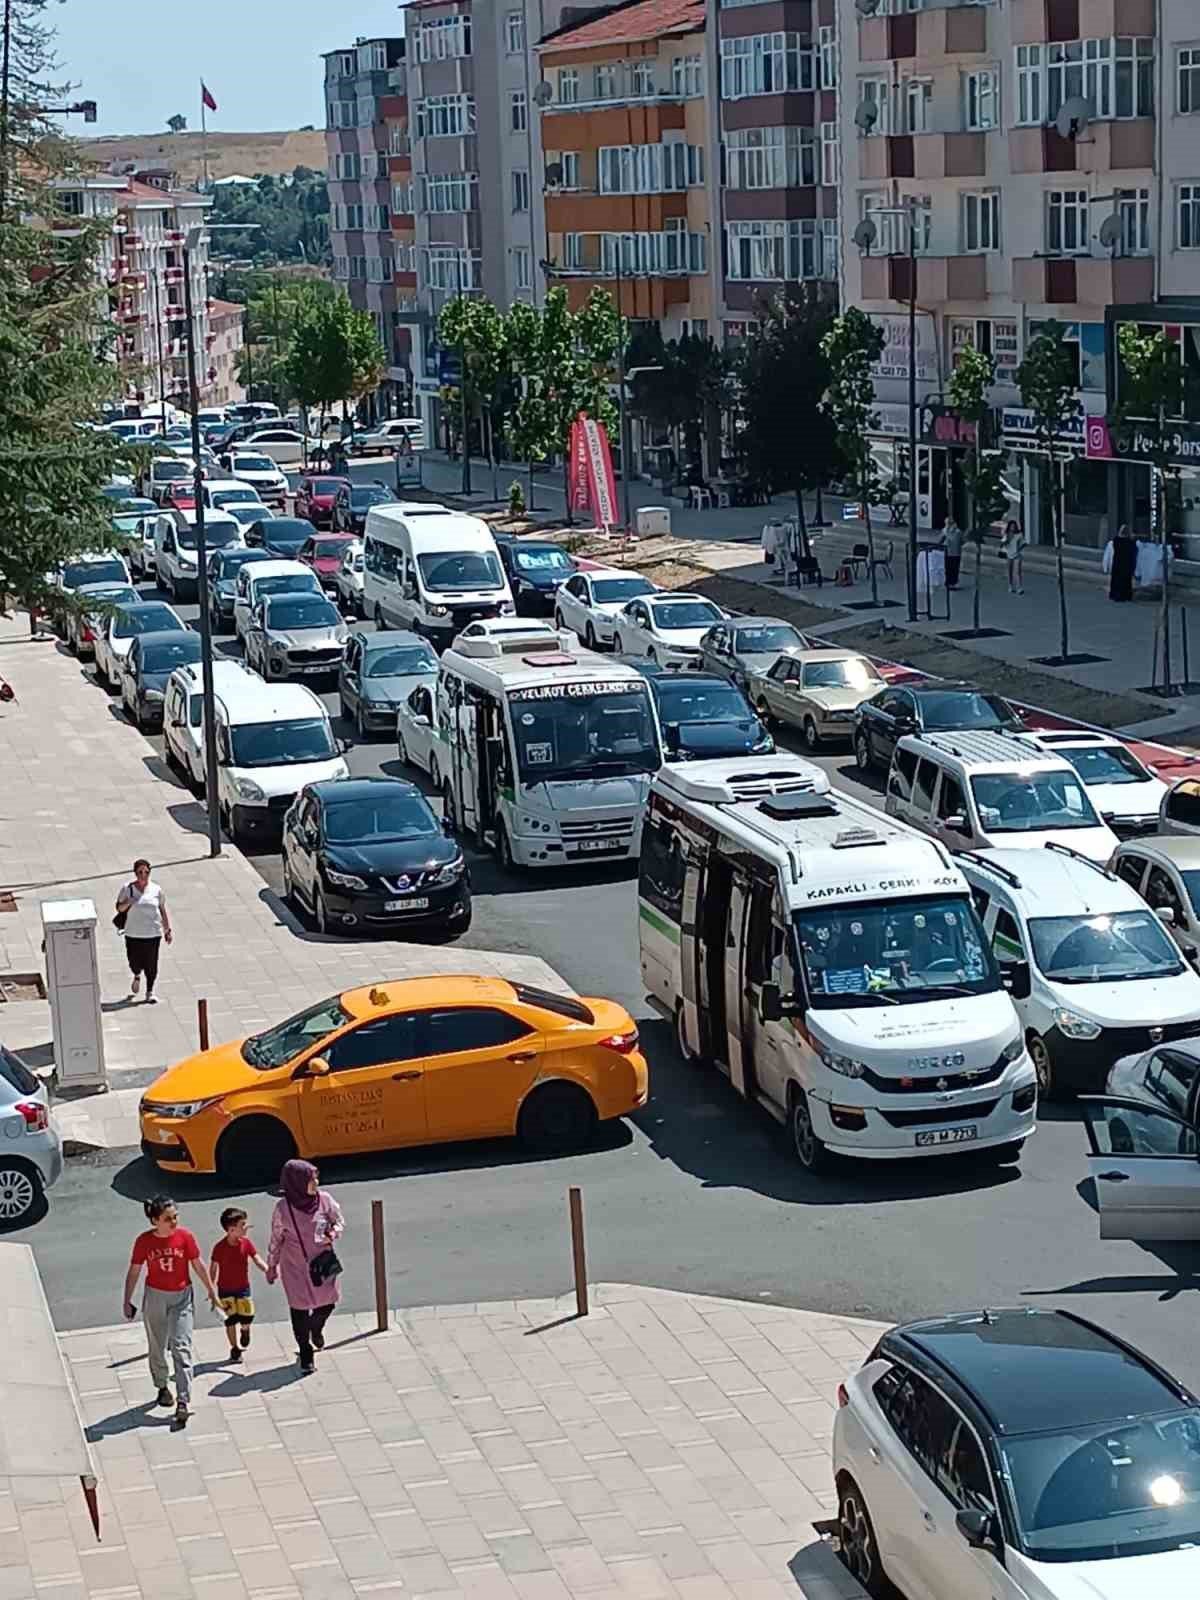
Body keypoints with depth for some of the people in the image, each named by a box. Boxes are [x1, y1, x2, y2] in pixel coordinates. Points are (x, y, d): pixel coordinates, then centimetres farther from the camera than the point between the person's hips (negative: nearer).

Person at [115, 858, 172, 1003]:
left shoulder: (156, 889, 3)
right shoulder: (128, 889, 0)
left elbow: (163, 910, 10)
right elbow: (119, 908, 5)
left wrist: (168, 930, 9)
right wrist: (127, 903, -17)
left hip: (153, 933, 0)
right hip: (133, 934, 0)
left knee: (151, 965, -1)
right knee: (134, 962, 3)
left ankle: (150, 992, 13)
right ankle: (137, 976, 39)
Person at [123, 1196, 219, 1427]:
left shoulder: (185, 1237, -11)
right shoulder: (144, 1241, -11)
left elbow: (198, 1266, 0)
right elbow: (133, 1272, -1)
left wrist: (211, 1290, 7)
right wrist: (127, 1302, 2)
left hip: (182, 1297, -1)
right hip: (155, 1296, 1)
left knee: (181, 1347, -9)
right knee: (157, 1347, 14)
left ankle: (184, 1401, -12)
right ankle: (162, 1387, 37)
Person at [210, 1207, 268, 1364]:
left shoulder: (246, 1242, -11)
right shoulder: (220, 1247, -19)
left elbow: (257, 1260, -10)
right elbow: (213, 1268, -9)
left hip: (243, 1286, 2)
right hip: (225, 1289, -2)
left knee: (247, 1316, 0)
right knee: (231, 1318, 3)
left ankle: (244, 1330, 37)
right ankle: (235, 1349, 19)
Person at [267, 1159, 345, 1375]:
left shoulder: (324, 1200, -9)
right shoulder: (283, 1209, -14)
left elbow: (339, 1221, 5)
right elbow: (276, 1239, -2)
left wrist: (333, 1233, -18)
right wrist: (271, 1266, 7)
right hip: (295, 1266, -3)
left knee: (328, 1301, 6)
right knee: (299, 1308, 1)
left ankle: (316, 1329, 43)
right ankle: (306, 1355, 17)